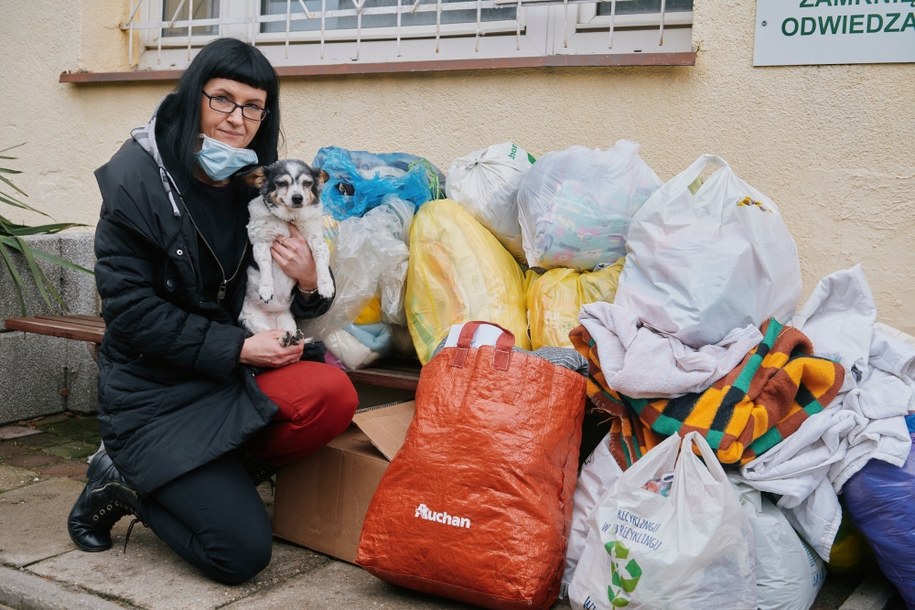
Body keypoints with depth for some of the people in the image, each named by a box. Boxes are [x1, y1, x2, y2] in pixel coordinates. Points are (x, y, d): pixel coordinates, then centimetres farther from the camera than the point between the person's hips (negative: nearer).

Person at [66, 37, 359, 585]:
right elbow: (130, 311, -14)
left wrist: (308, 285, -12)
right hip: (155, 391, -5)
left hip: (235, 377, 5)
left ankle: (204, 481, -4)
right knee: (242, 552, -14)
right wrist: (236, 348, -18)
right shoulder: (138, 178, -12)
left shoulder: (258, 187, 4)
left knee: (333, 394, -26)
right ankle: (125, 482, 12)